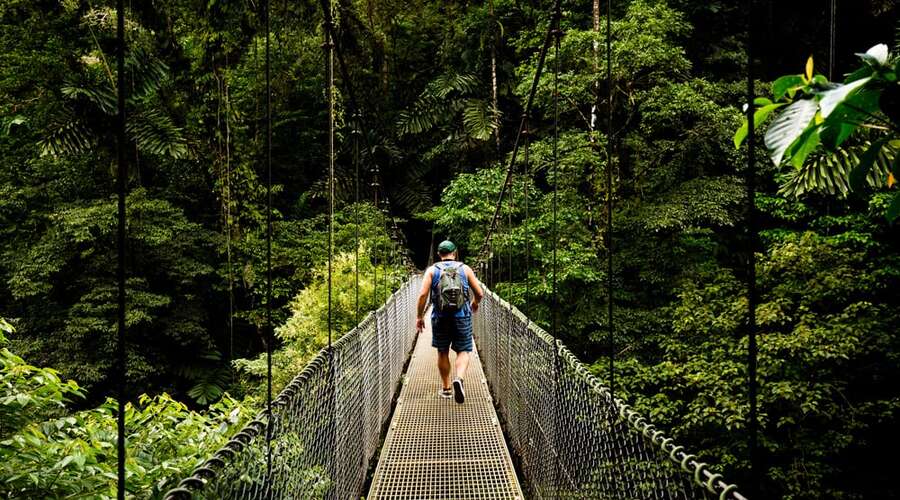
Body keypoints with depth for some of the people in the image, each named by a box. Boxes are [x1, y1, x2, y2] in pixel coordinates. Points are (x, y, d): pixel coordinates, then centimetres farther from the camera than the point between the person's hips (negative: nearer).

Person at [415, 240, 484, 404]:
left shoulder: (432, 270, 3)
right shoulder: (465, 269, 4)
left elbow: (423, 295, -7)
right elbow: (479, 293, 5)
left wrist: (419, 317, 3)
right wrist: (475, 303, 27)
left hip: (440, 317, 1)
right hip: (462, 316, -1)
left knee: (443, 353, 15)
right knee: (463, 351, 8)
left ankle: (446, 388, 24)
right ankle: (459, 379, -19)